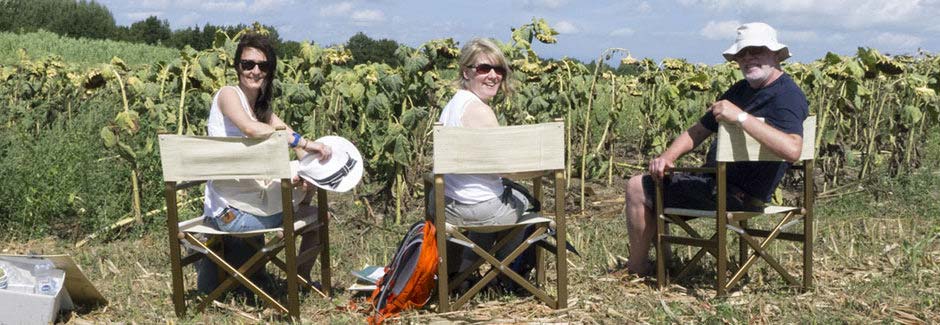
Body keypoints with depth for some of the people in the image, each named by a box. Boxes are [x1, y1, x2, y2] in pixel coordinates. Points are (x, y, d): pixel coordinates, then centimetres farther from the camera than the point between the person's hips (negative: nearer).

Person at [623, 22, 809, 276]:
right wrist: (668, 156, -3)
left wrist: (741, 116, -35)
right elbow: (698, 131, 14)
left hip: (739, 195, -10)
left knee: (637, 188, -4)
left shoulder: (787, 96, -17)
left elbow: (792, 150, -36)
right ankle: (661, 260, 26)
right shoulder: (740, 90, 12)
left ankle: (638, 269, 12)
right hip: (719, 179, 10)